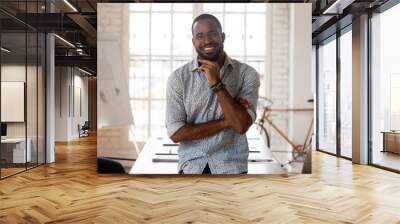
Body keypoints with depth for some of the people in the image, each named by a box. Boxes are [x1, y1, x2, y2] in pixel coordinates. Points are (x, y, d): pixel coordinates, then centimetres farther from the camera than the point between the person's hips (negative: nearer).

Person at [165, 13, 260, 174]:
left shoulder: (246, 74, -5)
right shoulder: (178, 78, -4)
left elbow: (241, 125, -15)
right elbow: (176, 132, -11)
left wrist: (217, 84, -19)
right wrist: (227, 121, -14)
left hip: (231, 168, 0)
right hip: (191, 168, 1)